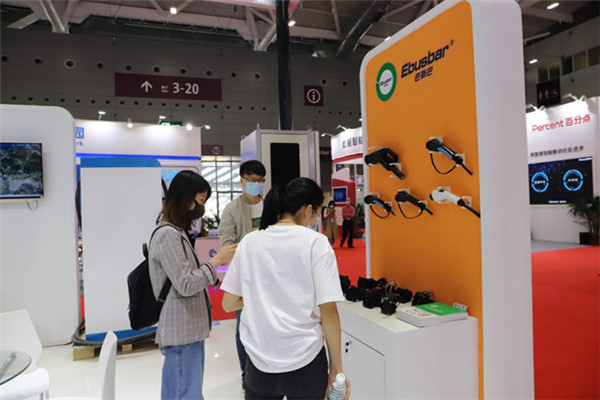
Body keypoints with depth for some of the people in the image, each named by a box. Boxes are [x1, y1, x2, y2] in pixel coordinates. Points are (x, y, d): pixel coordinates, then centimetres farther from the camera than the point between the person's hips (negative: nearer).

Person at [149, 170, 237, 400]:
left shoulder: (178, 232, 13)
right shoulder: (168, 234, -17)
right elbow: (185, 285, -19)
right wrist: (217, 260, -13)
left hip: (189, 329, 10)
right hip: (181, 332, -10)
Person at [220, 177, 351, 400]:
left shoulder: (249, 242, -1)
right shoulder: (316, 242, -10)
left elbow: (228, 304, 4)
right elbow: (328, 311, -13)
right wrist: (337, 367, -3)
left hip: (259, 362, 3)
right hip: (304, 362, -2)